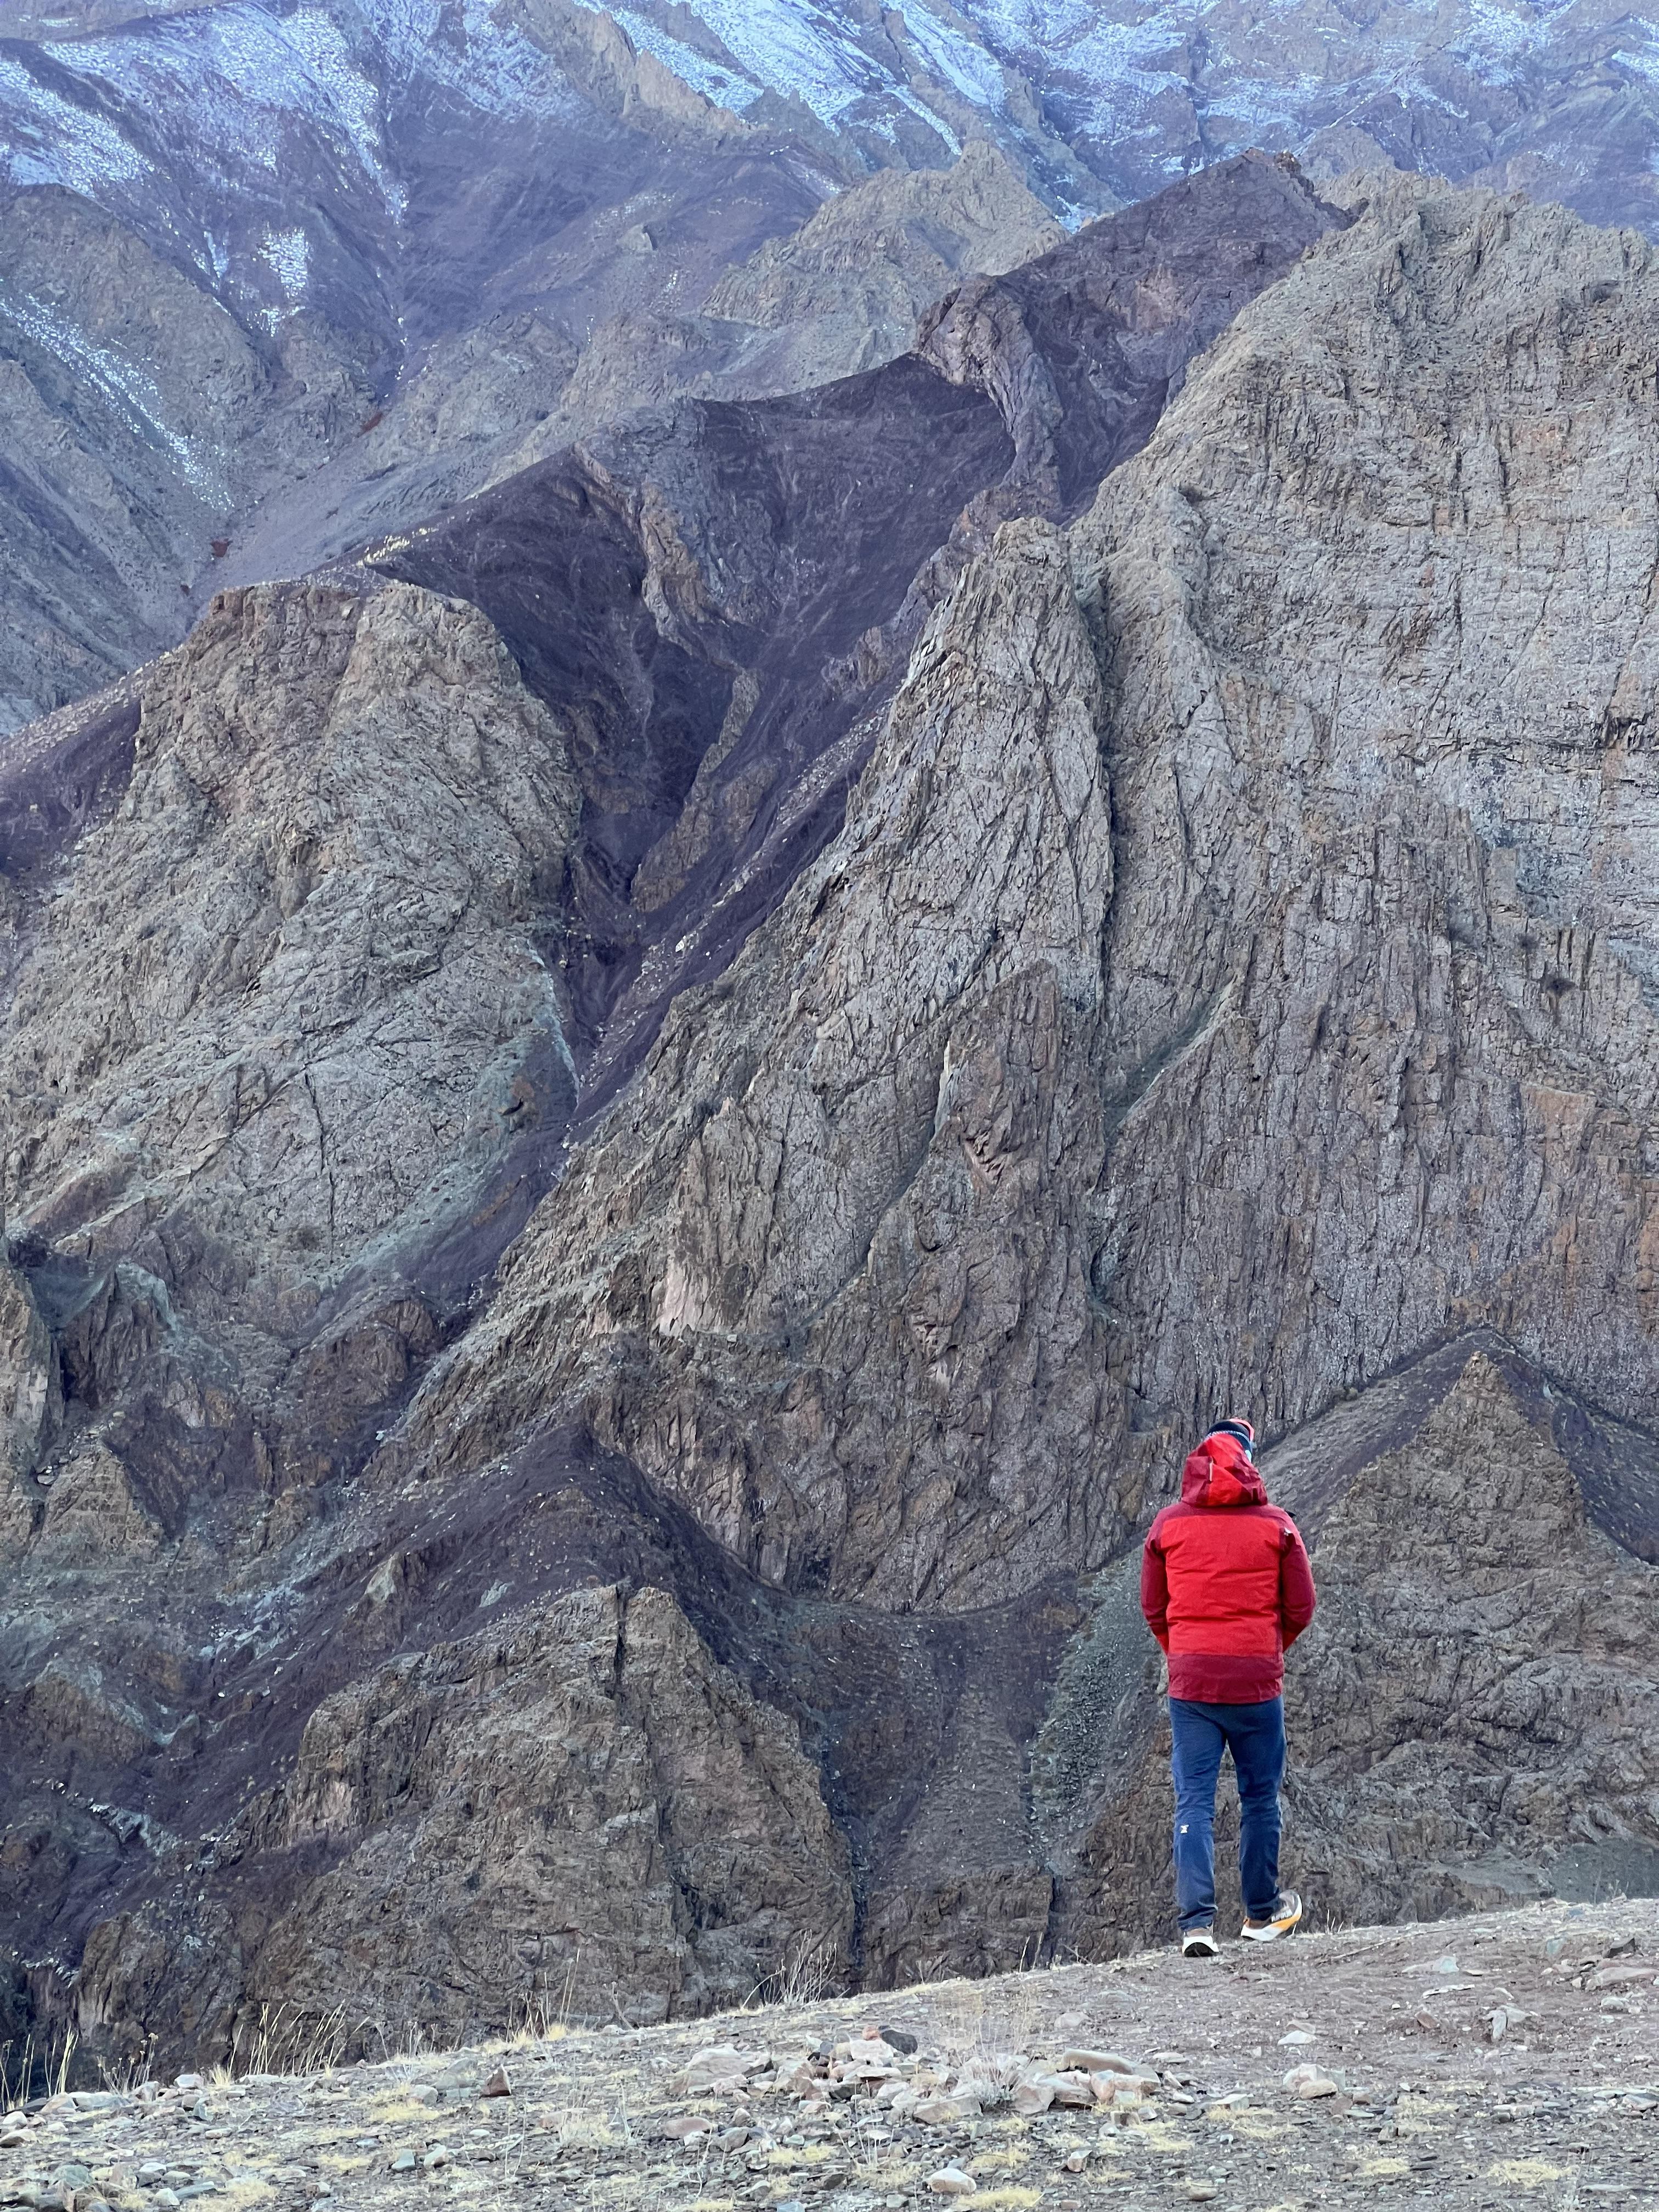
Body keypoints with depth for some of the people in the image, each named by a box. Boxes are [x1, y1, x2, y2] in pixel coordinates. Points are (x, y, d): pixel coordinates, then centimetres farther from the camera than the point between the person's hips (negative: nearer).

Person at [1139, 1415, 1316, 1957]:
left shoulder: (1168, 1525, 1)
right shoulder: (1276, 1526, -2)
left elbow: (1153, 1609, 8)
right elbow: (1300, 1609, 3)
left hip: (1190, 1682, 1)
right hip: (1258, 1680, -1)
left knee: (1194, 1802, 1)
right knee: (1260, 1798, 13)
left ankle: (1196, 1923, -9)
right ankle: (1262, 1914, 25)